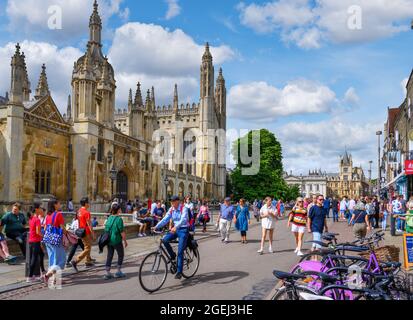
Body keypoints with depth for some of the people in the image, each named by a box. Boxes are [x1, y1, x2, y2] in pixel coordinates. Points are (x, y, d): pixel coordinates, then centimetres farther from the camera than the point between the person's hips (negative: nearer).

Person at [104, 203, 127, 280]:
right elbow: (122, 232, -16)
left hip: (109, 240, 6)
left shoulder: (109, 218, 7)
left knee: (109, 256, 11)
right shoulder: (119, 219, -15)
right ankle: (118, 272, 15)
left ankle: (107, 273, 12)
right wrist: (125, 241, -7)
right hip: (117, 240, -6)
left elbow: (106, 229, 13)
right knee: (121, 255, 12)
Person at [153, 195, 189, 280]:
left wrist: (175, 227, -47)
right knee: (164, 240, -20)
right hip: (175, 229, 6)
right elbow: (165, 219, -1)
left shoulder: (184, 209, -14)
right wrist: (156, 226, -15)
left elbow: (183, 219, -30)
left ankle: (179, 272, -2)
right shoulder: (171, 209, 5)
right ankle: (172, 255, 5)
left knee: (180, 252, -10)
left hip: (183, 230, -6)